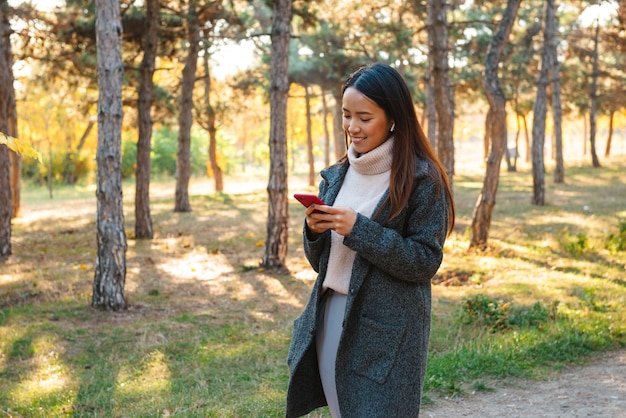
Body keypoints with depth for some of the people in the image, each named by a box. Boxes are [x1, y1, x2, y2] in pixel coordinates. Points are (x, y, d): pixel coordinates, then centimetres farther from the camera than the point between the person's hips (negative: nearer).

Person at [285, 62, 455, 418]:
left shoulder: (422, 178, -10)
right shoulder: (337, 175, 9)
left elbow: (426, 262, -13)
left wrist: (358, 229, -20)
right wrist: (315, 230, -8)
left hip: (387, 332, -6)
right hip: (331, 321, 6)